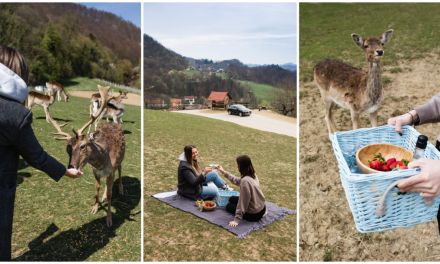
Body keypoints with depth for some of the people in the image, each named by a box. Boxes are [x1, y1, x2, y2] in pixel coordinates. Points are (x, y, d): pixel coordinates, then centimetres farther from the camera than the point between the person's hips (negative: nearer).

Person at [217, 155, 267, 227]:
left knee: (229, 206, 16)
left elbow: (243, 202, -26)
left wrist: (236, 220, -18)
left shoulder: (245, 181, -30)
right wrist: (223, 172, 20)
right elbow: (237, 181, 13)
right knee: (231, 199, 23)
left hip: (254, 215, -7)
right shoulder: (253, 175, -3)